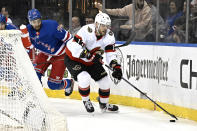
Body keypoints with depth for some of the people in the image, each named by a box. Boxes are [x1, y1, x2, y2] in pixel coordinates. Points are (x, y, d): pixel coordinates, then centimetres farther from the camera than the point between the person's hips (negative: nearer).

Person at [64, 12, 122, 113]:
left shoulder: (109, 35, -13)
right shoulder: (87, 31, -32)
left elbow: (111, 53, -12)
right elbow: (74, 48, -36)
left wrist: (116, 67, -28)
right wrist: (90, 55, -42)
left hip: (92, 61, 6)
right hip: (73, 59, -6)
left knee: (104, 80, 1)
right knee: (84, 78, -29)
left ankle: (104, 104, 28)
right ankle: (86, 101, 0)